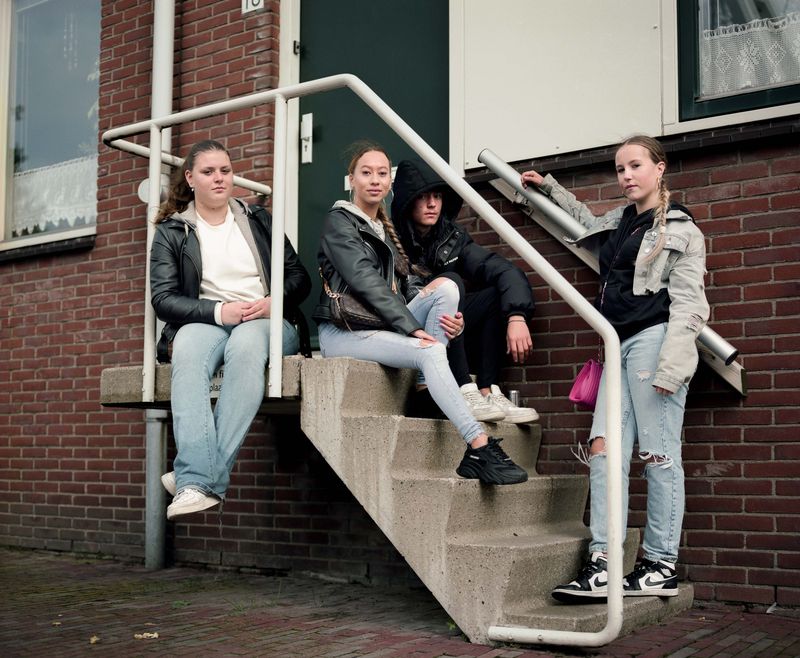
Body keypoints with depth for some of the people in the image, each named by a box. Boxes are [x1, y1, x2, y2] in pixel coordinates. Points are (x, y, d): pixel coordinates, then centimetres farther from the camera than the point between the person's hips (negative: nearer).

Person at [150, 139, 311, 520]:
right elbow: (163, 298, 0)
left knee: (246, 342, -38)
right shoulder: (172, 232, 12)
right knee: (187, 350, -38)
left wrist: (274, 302, -9)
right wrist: (219, 311, -14)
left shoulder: (258, 220, 17)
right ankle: (198, 483, -51)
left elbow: (299, 277, 13)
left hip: (265, 322, 0)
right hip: (204, 322, 0)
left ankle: (199, 475, -43)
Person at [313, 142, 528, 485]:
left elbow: (395, 290, 16)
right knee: (430, 352, -30)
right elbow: (366, 283, -14)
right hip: (343, 331, -7)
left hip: (382, 325, 7)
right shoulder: (339, 221, 0)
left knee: (445, 286, -15)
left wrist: (446, 318, -5)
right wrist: (413, 328, -23)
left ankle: (425, 392, -22)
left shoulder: (384, 229, 23)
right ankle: (480, 448, -35)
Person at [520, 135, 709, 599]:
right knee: (604, 447, -5)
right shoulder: (620, 223, 21)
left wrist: (670, 366, -19)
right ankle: (603, 564, -7)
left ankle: (662, 567, -1)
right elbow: (587, 219, 47)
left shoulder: (680, 230, 0)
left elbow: (688, 304, -8)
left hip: (655, 341, -7)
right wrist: (549, 187, 48)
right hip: (621, 345, 7)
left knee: (658, 455, -7)